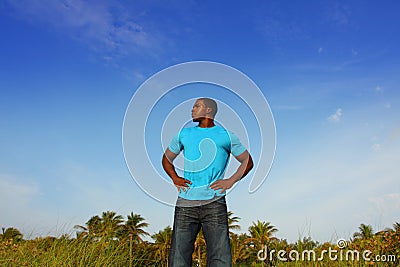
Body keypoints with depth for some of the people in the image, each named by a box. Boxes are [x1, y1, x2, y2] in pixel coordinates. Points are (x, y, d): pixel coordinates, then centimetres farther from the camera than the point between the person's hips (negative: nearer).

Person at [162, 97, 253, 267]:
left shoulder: (226, 136, 8)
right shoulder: (184, 134, 16)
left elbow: (247, 161, 16)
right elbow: (167, 159, 27)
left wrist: (230, 181, 2)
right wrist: (175, 178, 9)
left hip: (214, 203, -2)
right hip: (185, 203, 2)